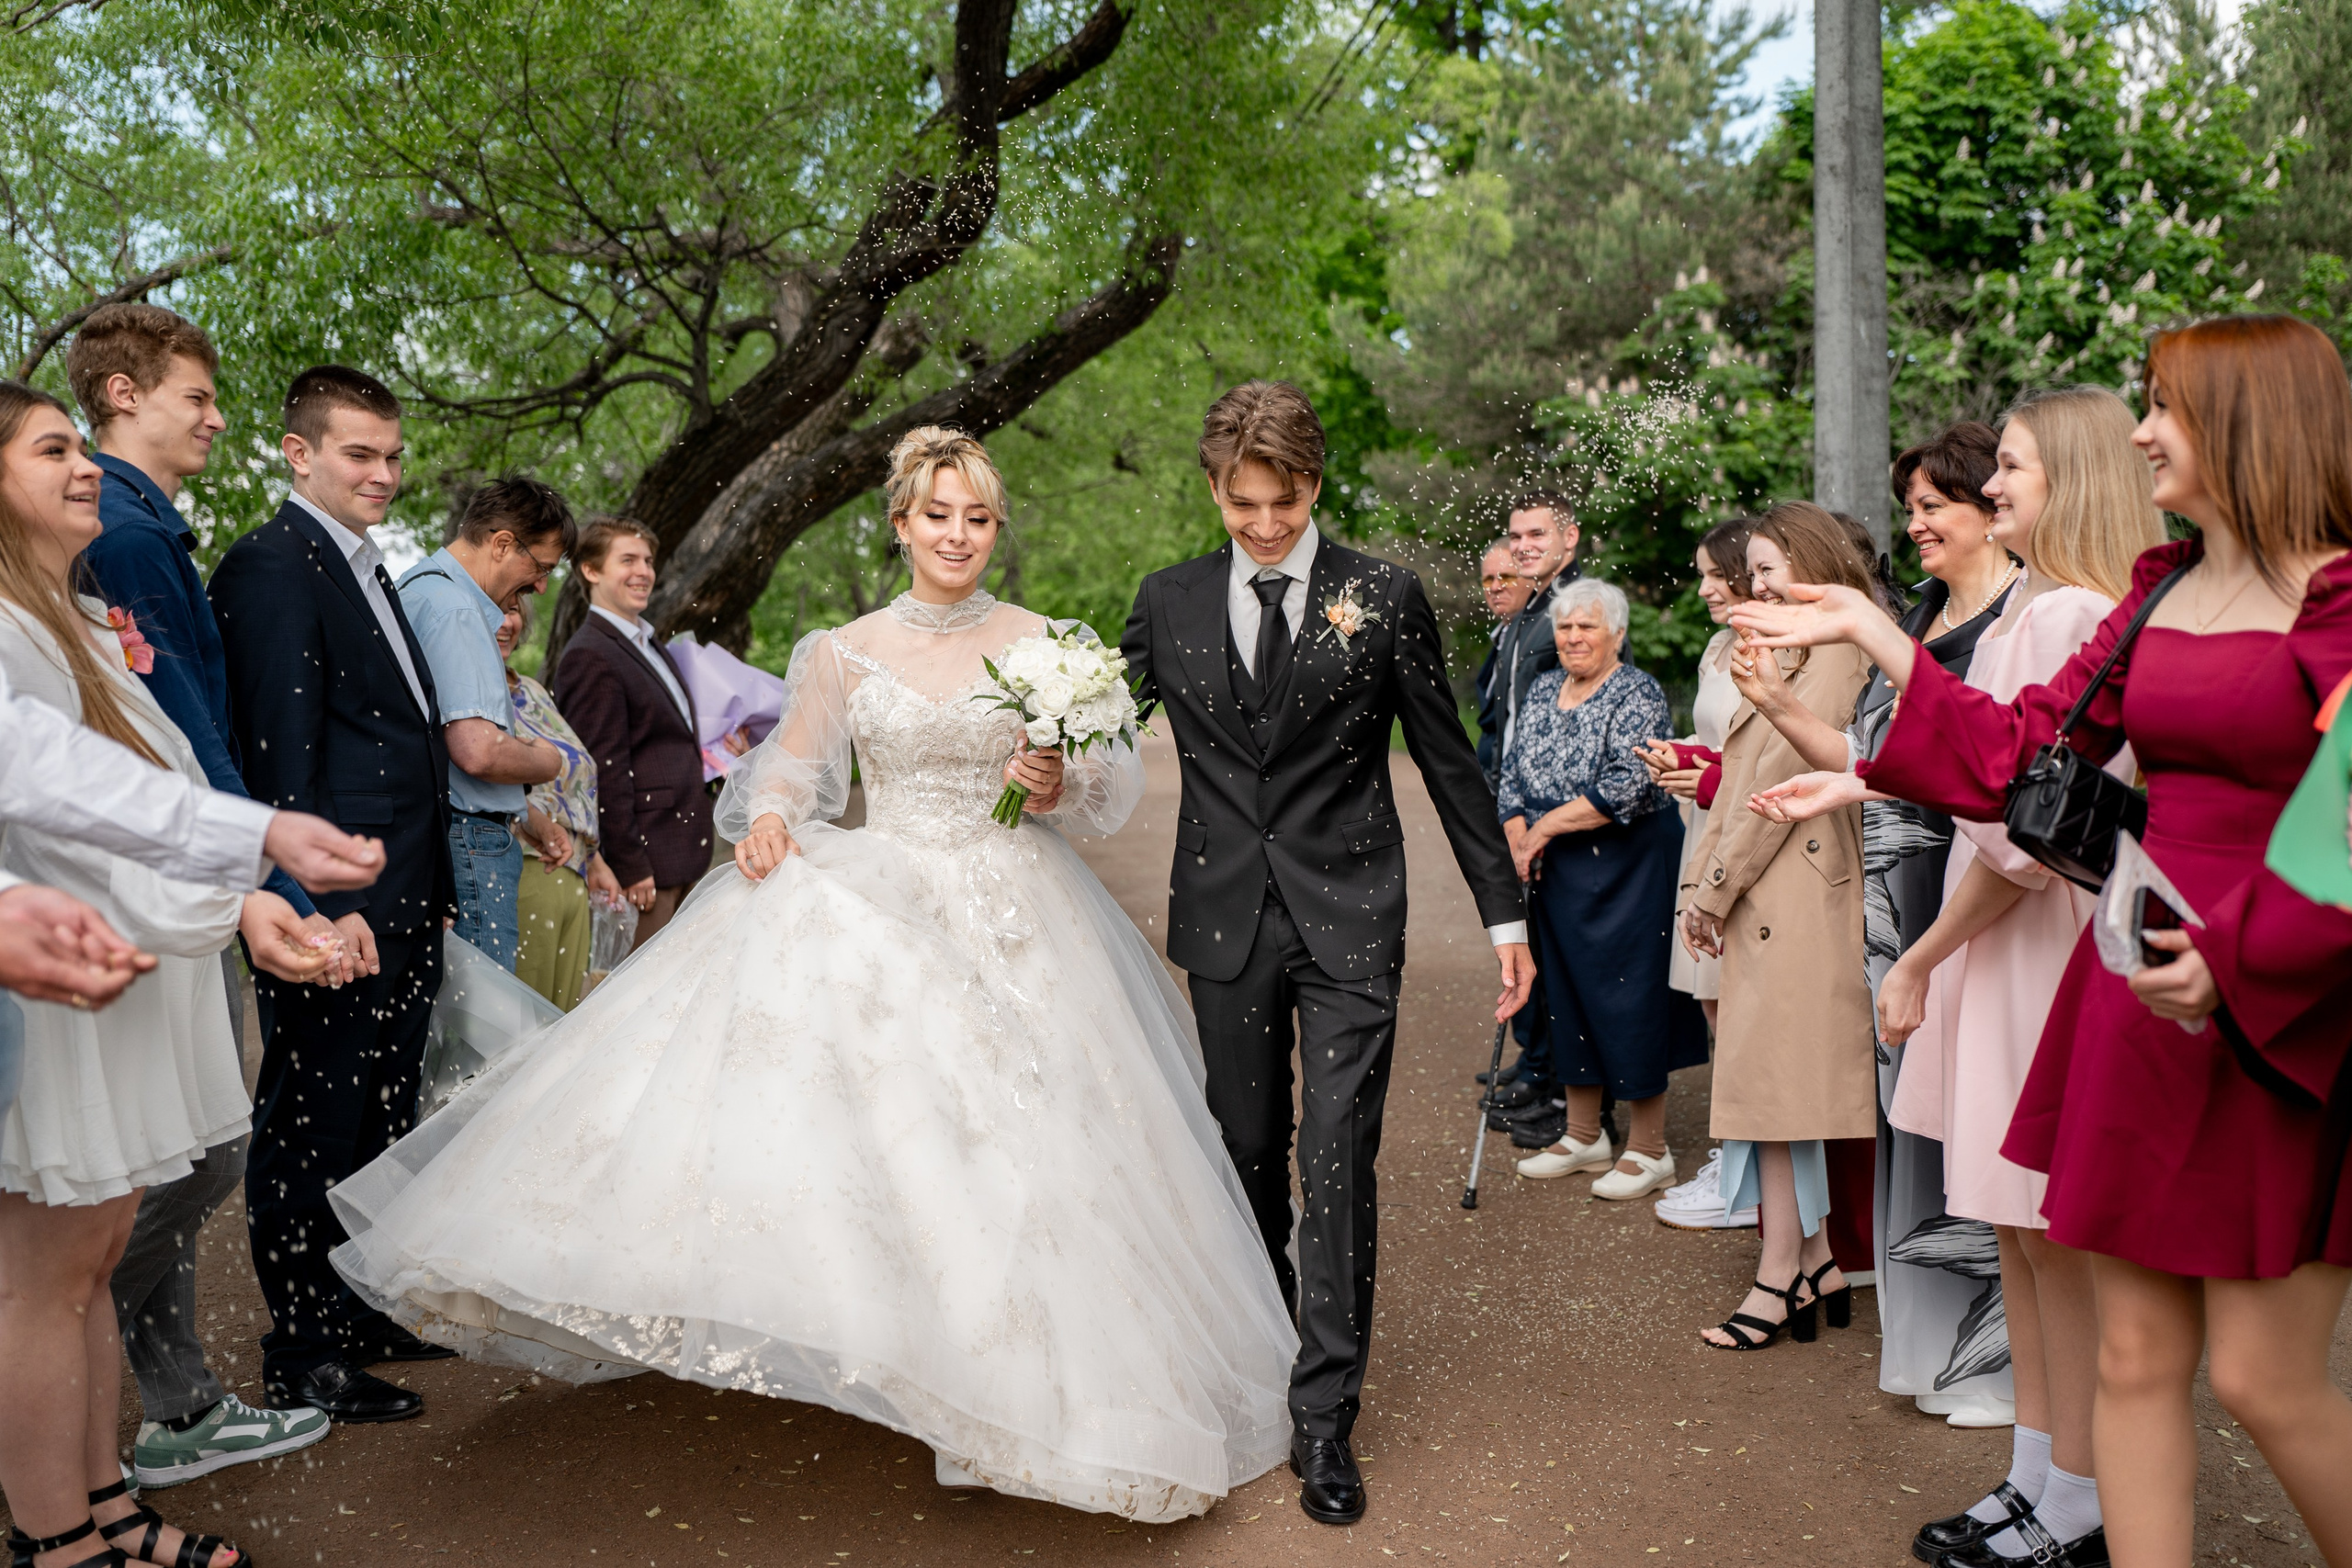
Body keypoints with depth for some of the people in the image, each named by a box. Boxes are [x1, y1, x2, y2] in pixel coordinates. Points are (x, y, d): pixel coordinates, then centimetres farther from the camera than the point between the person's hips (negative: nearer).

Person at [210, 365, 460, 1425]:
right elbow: (280, 752, -17)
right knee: (312, 1130, 2)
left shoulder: (368, 571, 19)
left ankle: (365, 1314, 33)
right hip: (339, 912, -9)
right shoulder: (271, 565, -10)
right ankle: (301, 1359, 15)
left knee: (379, 1124, 18)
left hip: (404, 908, 9)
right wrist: (322, 902, -22)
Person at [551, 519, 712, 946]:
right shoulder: (590, 657, -13)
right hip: (647, 864, -9)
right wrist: (631, 869, -19)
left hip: (680, 858, 9)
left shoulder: (650, 645, 18)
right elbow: (605, 772, -18)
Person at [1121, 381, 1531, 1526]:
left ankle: (1325, 1419, 6)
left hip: (1347, 922, -2)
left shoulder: (1383, 596, 0)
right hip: (1227, 923, 2)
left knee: (1336, 1165, -4)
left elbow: (1447, 762, 3)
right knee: (1248, 1154, 13)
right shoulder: (1169, 602, 6)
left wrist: (1505, 914, 4)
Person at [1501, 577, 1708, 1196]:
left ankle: (1648, 1149, 10)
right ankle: (1584, 1135, 25)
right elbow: (1513, 773, 11)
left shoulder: (1638, 694, -9)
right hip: (1556, 873, 7)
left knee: (1628, 999, -2)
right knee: (1566, 992, 12)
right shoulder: (1543, 690, 12)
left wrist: (1545, 826, -16)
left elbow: (1629, 787, -20)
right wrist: (1519, 841, -4)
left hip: (1626, 870, -7)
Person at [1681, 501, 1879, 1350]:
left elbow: (1783, 781, -16)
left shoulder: (1835, 657, -11)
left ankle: (1783, 1276, 3)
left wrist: (1715, 892, -11)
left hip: (1796, 902, -9)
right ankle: (1816, 1262, 19)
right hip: (1763, 902, 9)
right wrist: (1703, 883, 10)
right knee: (1776, 1076, 10)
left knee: (1777, 1077, -5)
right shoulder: (1787, 654, 21)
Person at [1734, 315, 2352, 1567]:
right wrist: (1866, 632, 9)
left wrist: (2234, 955, -23)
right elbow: (2018, 756, 9)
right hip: (2140, 992, 6)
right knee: (2135, 1358, 10)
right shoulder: (2158, 593, 11)